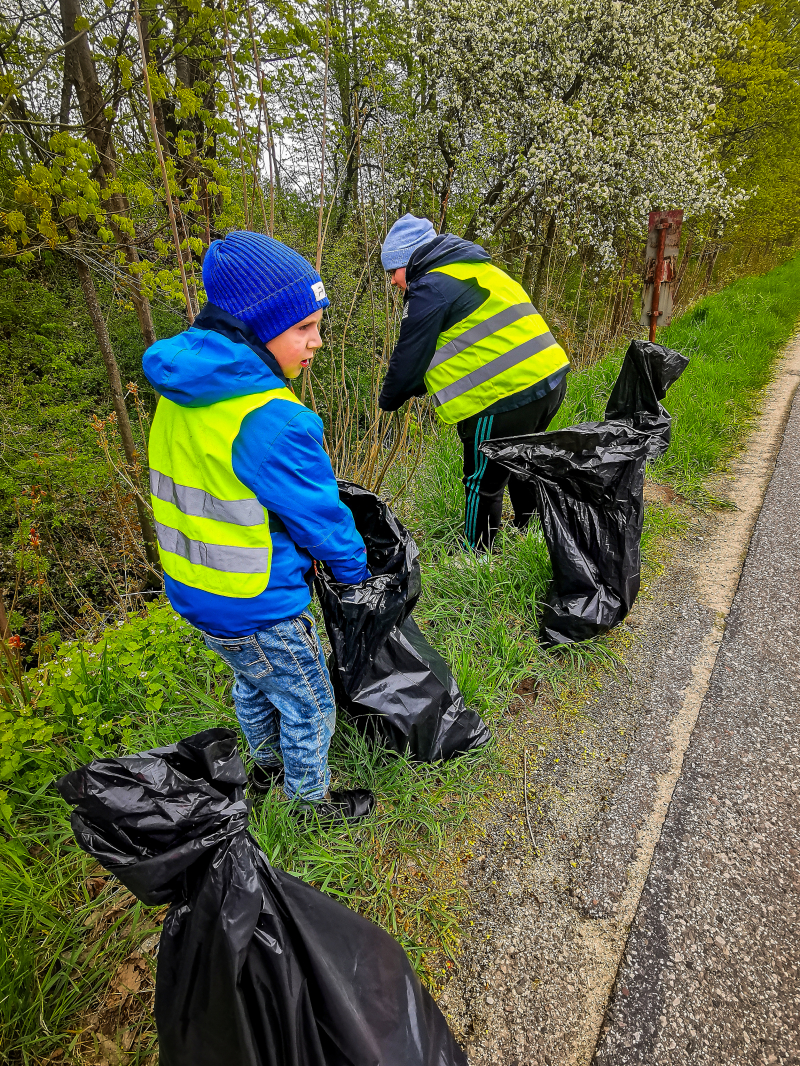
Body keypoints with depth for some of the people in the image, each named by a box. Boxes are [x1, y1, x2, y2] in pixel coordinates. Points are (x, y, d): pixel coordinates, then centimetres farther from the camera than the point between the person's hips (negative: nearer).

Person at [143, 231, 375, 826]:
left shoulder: (183, 390, -2)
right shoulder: (272, 420, -31)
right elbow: (320, 513, -19)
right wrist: (354, 570, 0)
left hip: (194, 591, 9)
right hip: (256, 608, -8)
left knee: (255, 685, 31)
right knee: (309, 705, 16)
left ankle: (267, 765, 55)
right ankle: (313, 799, 39)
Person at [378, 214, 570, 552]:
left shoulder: (431, 287, -8)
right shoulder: (474, 270, 22)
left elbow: (410, 355, -4)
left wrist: (388, 400, 13)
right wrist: (414, 386, 27)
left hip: (507, 394, -10)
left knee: (483, 483, 5)